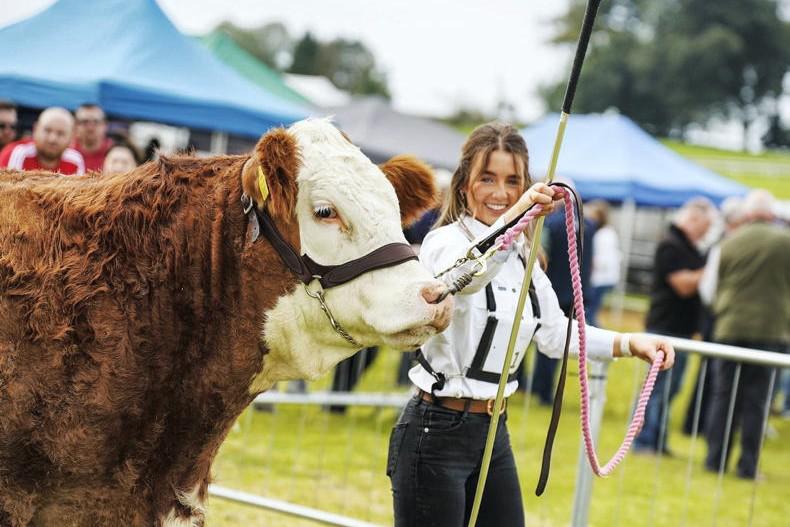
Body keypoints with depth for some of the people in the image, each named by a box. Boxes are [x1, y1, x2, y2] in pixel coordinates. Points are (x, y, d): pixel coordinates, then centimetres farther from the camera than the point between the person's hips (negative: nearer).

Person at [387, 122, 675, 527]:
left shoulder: (522, 255, 11)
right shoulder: (445, 242, -13)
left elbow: (555, 334, 20)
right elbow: (463, 275, -39)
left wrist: (630, 343, 8)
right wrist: (517, 216, -55)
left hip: (494, 432, 8)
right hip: (436, 433, -8)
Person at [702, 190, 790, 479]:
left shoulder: (729, 244, 0)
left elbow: (712, 289, 7)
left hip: (730, 328, 2)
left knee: (723, 396, 10)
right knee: (755, 401, 3)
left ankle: (715, 458, 11)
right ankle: (747, 465, 4)